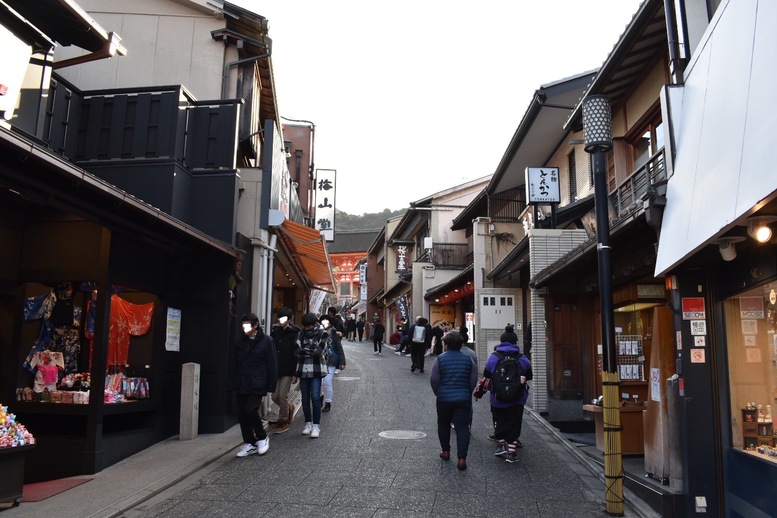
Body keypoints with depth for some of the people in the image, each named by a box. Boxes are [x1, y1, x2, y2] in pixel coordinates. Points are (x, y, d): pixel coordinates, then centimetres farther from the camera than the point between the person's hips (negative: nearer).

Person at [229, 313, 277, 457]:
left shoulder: (266, 341, -4)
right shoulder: (240, 342, 10)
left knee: (251, 410, -15)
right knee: (242, 414, 6)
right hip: (241, 384, 5)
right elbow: (233, 364, 14)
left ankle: (262, 437, 9)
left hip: (257, 385, -5)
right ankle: (249, 444, 19)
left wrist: (271, 385, -8)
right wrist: (232, 383, 6)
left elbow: (272, 364, -4)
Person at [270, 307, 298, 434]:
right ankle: (289, 407, 35)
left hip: (287, 370, -5)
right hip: (276, 369, 5)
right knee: (275, 396, 7)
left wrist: (295, 370, -15)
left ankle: (283, 420, 16)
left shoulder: (294, 333, -9)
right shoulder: (275, 332, 7)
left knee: (282, 395, -3)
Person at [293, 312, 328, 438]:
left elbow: (319, 351, -14)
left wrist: (304, 350, -4)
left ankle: (316, 425, -2)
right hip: (303, 370, 4)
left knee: (315, 397, -9)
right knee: (305, 398, 7)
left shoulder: (323, 334, -3)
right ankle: (308, 423, 20)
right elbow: (296, 352, 3)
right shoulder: (301, 334, 8)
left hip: (316, 370, -4)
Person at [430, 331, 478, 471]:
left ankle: (445, 451, 30)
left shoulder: (440, 359, -7)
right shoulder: (468, 359, -1)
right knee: (462, 427, 0)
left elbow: (434, 379, -8)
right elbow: (474, 379, 1)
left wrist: (437, 392, 9)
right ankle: (462, 458, -8)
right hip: (463, 399, 1)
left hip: (444, 398, -1)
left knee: (443, 424, 19)